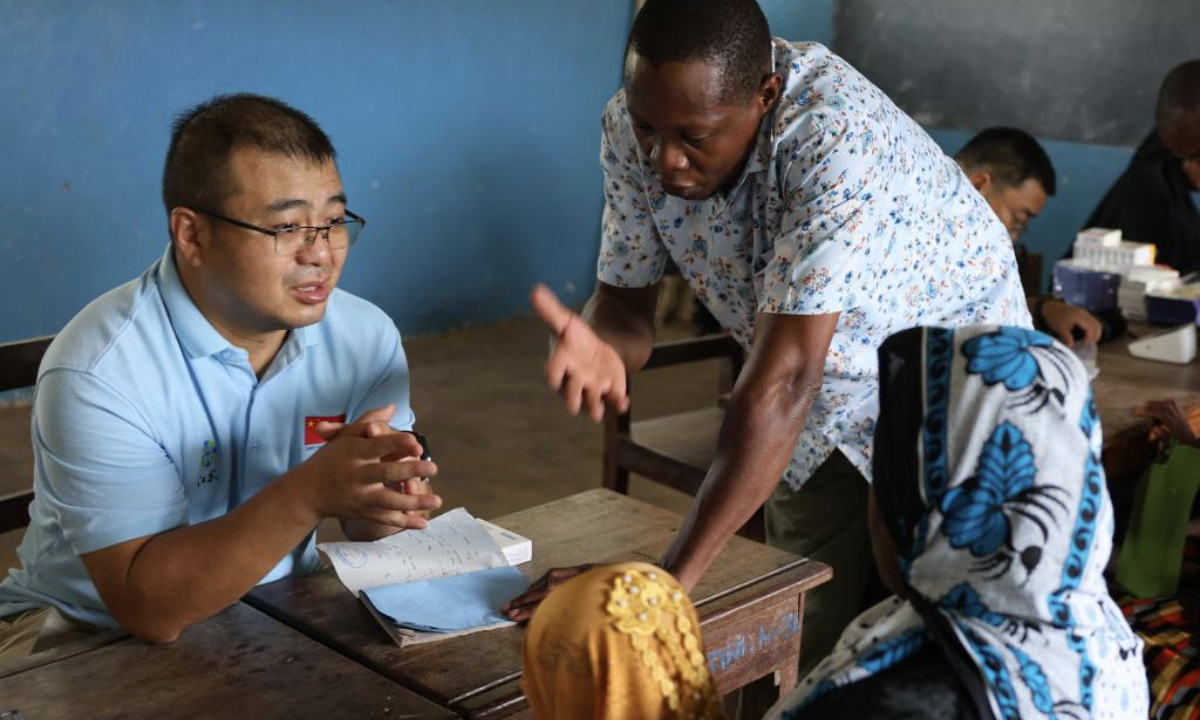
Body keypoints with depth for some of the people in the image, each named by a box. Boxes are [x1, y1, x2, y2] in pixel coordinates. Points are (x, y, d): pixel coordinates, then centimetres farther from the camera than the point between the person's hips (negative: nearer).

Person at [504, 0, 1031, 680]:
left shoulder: (840, 133, -36)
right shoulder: (634, 125, -18)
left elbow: (786, 376, -40)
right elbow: (627, 301, -10)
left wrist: (671, 577, -41)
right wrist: (601, 347, -36)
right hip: (820, 414, 4)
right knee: (805, 646, 9)